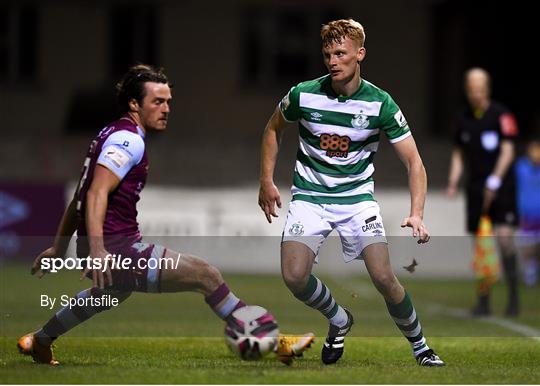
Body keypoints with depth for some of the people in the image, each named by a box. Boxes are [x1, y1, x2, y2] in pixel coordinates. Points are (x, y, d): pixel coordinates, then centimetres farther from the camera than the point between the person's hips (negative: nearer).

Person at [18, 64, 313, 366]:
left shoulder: (114, 135, 18)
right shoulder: (129, 140, -13)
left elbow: (79, 198, 23)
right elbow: (97, 194, -25)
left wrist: (59, 248, 27)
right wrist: (97, 251, -34)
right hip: (117, 248, -11)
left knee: (115, 291, 42)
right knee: (205, 274, -13)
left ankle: (39, 341, 49)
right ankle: (274, 343, -12)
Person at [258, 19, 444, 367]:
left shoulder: (380, 103, -12)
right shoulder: (303, 95, -10)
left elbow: (413, 161, -10)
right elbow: (274, 128, 12)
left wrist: (417, 214, -24)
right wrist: (267, 181, 6)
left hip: (358, 197, -1)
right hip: (309, 195, 1)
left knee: (384, 277, -16)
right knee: (294, 276, -18)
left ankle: (420, 346, 8)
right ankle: (339, 320, 14)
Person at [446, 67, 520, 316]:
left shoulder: (501, 115, -4)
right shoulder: (463, 119, 11)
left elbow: (507, 151, -9)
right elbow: (458, 154, 17)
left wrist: (495, 179, -19)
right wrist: (453, 183, 5)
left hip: (501, 186, -4)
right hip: (476, 188, 5)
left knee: (504, 237, -15)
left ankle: (513, 296, -7)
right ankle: (483, 301, 9)